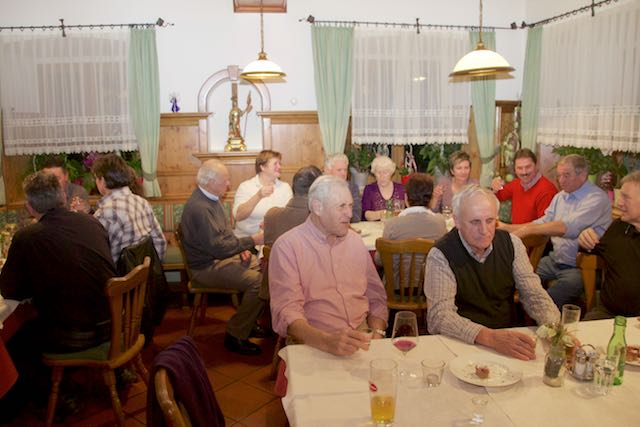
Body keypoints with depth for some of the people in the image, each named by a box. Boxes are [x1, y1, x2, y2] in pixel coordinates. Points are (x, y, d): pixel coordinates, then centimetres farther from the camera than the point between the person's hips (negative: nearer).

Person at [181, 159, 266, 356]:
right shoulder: (199, 208, -23)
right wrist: (252, 240, -18)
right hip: (208, 267, -10)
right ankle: (235, 336, -10)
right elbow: (218, 247, -26)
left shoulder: (211, 199, 10)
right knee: (260, 282, -24)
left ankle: (249, 323, 15)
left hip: (222, 256, 10)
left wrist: (241, 248, 2)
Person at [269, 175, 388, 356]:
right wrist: (328, 341, -31)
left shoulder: (355, 241, 13)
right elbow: (286, 312, -15)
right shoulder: (287, 246, -6)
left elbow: (376, 297, 17)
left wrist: (377, 335, -2)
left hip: (362, 338, 5)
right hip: (314, 345, -4)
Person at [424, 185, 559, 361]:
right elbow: (439, 316, -22)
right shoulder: (441, 255, -15)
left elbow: (534, 294, 3)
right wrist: (489, 337, -36)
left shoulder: (510, 243, 2)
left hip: (509, 337, 5)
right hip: (462, 344, -4)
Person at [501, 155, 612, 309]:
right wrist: (508, 228, 4)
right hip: (554, 260, 8)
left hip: (578, 268, -8)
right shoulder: (560, 196, 12)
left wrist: (529, 230, -29)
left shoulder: (597, 198, -13)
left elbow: (569, 227, -26)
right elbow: (543, 222, 15)